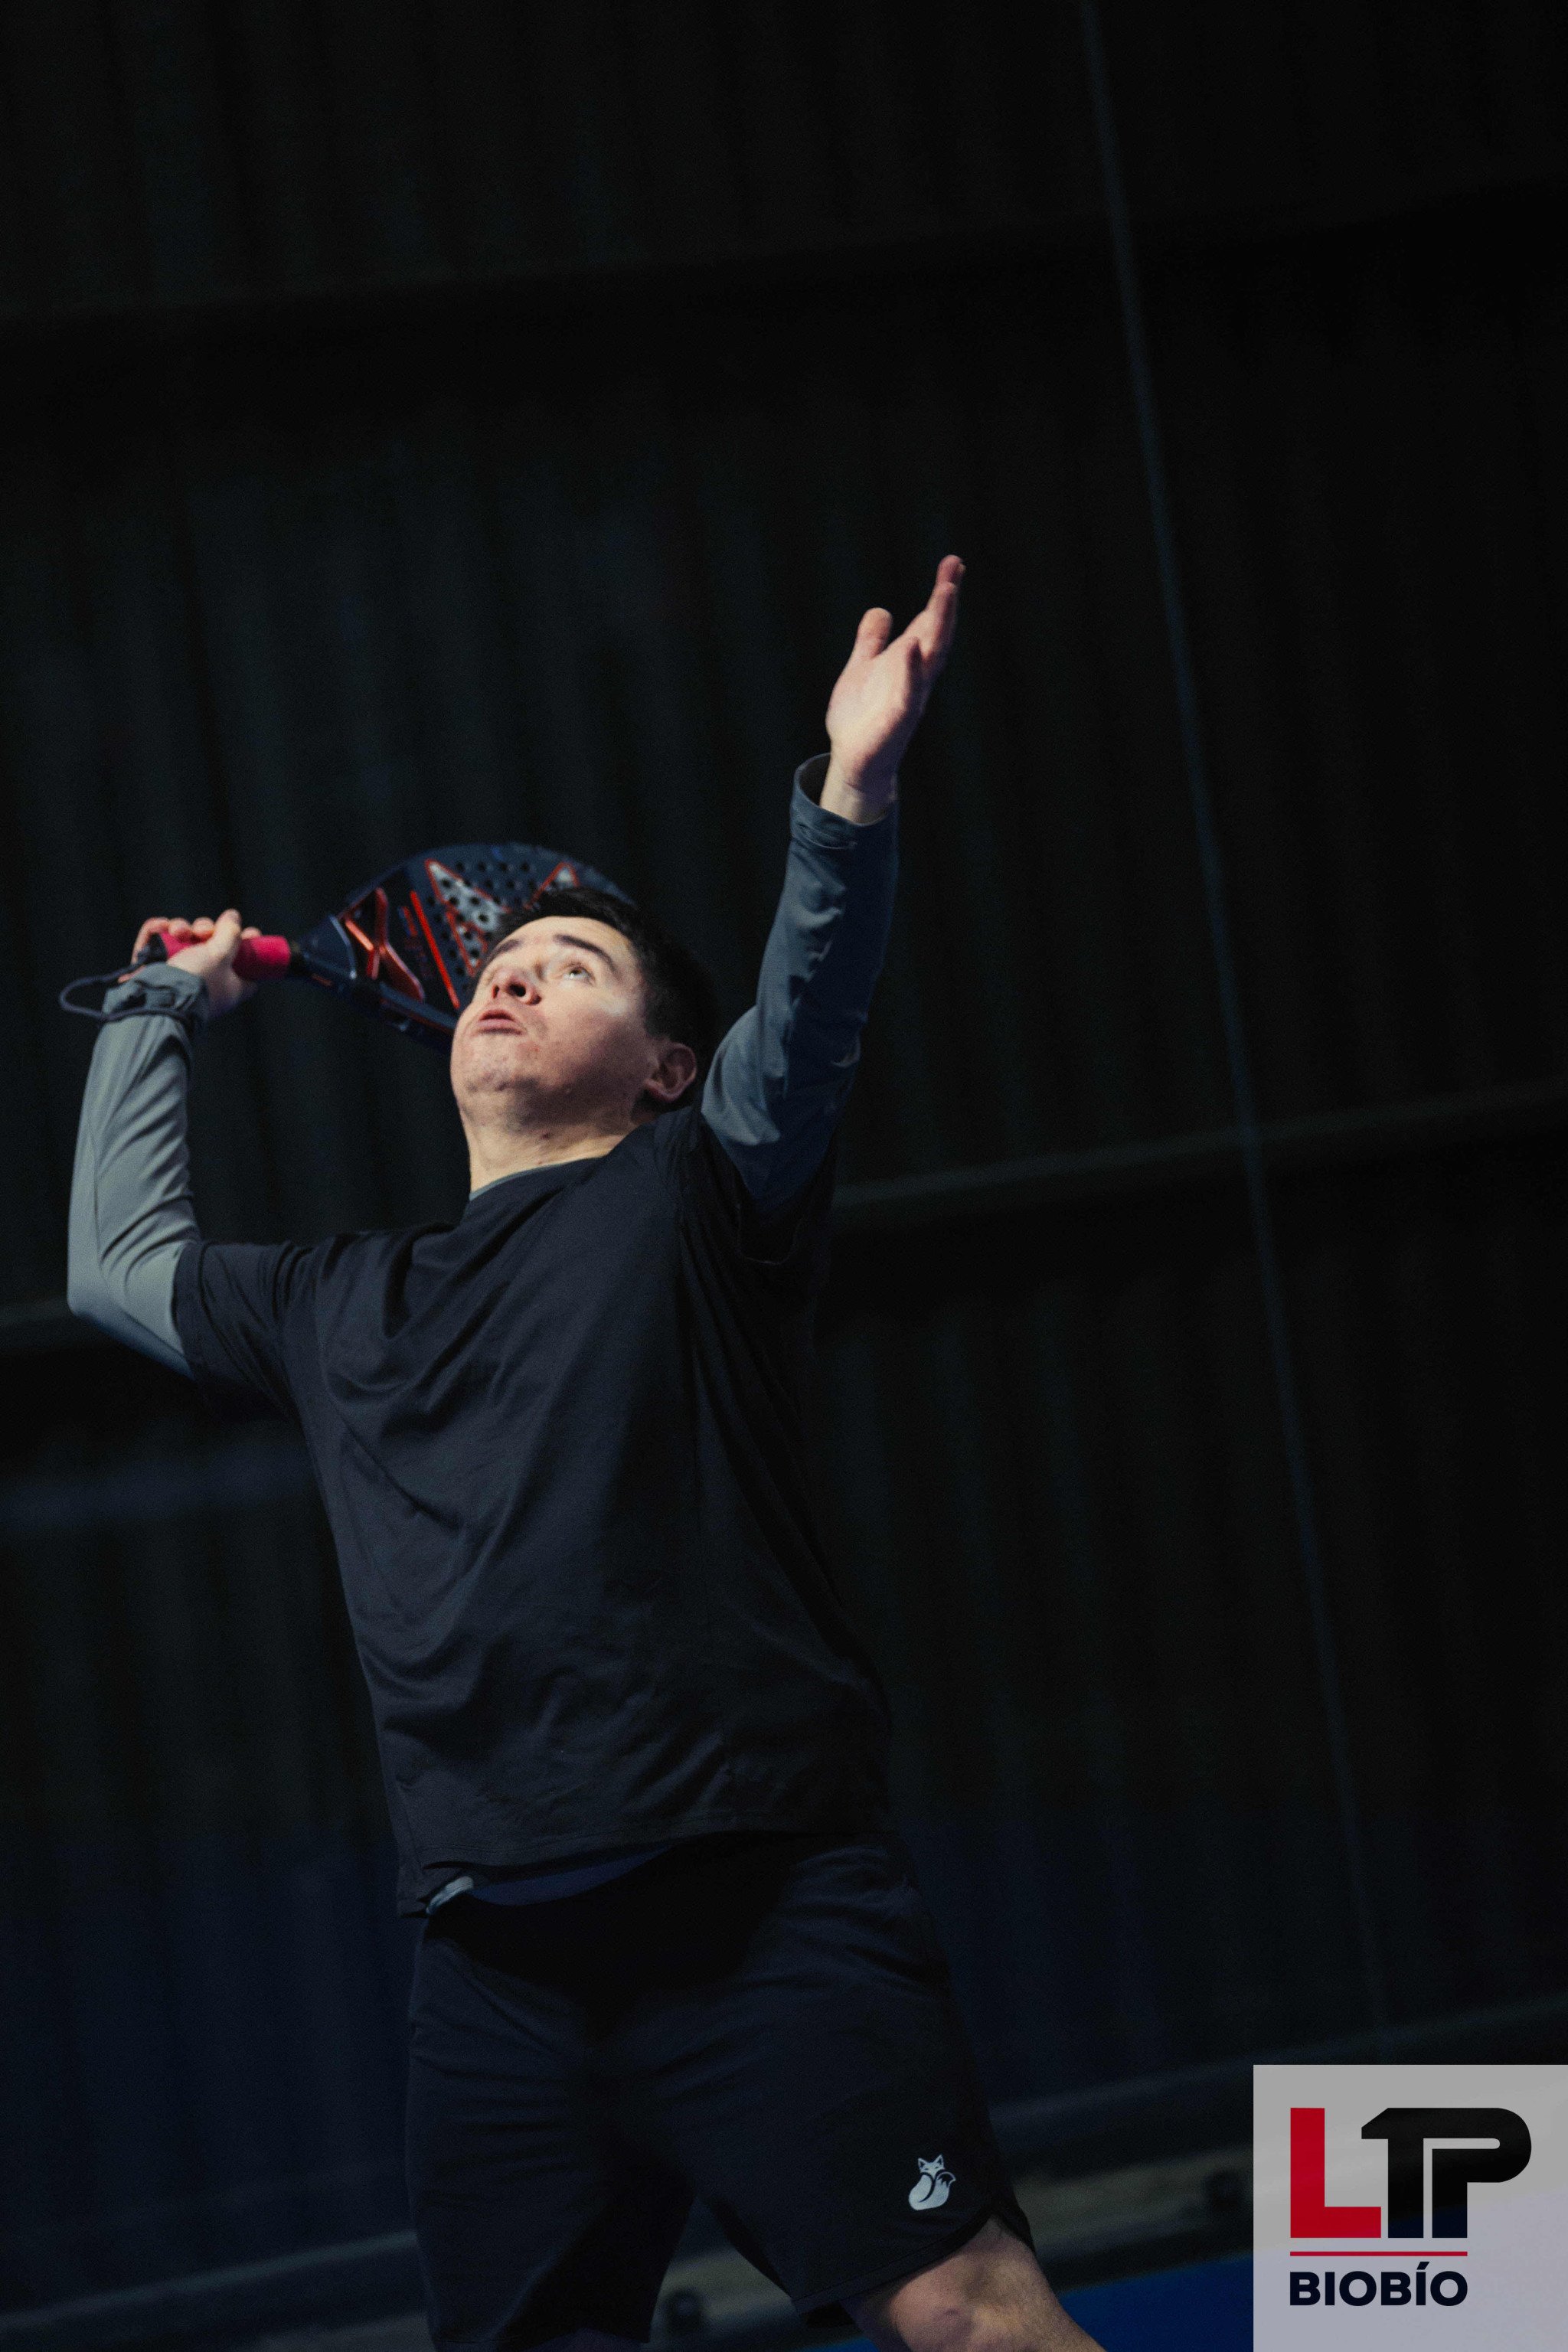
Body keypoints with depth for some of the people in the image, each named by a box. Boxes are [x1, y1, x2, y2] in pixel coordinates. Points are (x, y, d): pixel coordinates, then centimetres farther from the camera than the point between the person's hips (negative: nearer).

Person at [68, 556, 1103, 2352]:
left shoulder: (691, 1196, 8)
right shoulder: (345, 1307, 23)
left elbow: (807, 1017, -10)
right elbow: (118, 1264, 39)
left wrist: (849, 795, -27)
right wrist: (166, 1012, 41)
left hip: (762, 1910, -5)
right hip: (497, 1963, 5)